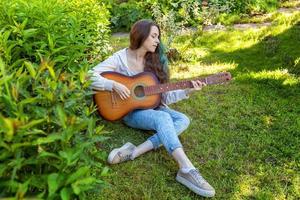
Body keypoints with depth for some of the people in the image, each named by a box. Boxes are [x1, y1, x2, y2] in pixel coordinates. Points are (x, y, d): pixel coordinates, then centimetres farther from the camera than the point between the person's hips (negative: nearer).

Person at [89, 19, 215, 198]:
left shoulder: (156, 59, 4)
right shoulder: (121, 58, -8)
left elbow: (165, 96, 2)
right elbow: (89, 76, -14)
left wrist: (187, 91, -12)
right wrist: (114, 85, -25)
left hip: (152, 107, 6)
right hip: (131, 111, -5)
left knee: (183, 120, -21)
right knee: (163, 118, -34)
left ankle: (136, 151, -33)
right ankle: (187, 170, -44)